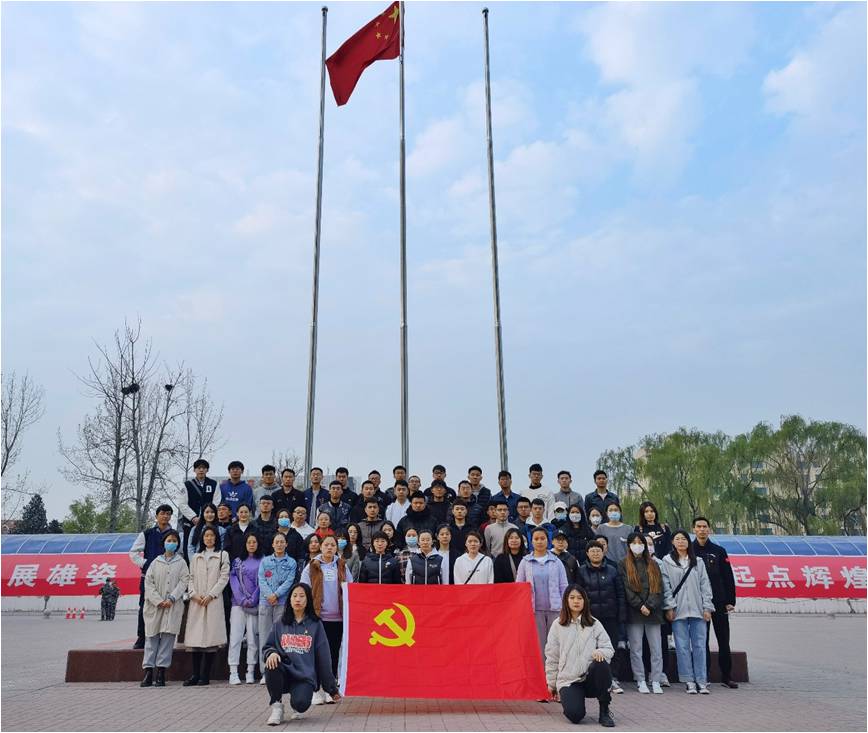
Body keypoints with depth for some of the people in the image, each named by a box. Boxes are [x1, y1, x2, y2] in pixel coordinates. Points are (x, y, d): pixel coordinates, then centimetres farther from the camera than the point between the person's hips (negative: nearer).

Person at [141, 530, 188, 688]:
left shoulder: (181, 562, 9)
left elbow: (183, 581, -1)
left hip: (173, 606, -1)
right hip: (155, 605, 1)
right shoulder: (156, 562, 10)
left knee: (168, 636, -5)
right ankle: (148, 673, 2)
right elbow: (148, 582, 3)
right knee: (151, 637, 0)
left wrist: (171, 599, -13)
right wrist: (158, 601, -9)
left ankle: (161, 672, -2)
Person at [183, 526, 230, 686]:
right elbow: (191, 578, 12)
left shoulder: (223, 555, 9)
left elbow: (224, 577, 0)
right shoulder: (195, 557, 20)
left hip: (213, 601, -3)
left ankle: (205, 676, -4)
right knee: (195, 637, -1)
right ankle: (195, 675, 4)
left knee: (211, 637, -8)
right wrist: (194, 594, -5)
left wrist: (210, 595, -9)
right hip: (196, 602, 3)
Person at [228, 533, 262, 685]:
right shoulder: (237, 561, 11)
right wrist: (242, 600, -9)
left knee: (253, 638, 0)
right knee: (235, 637, -4)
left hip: (255, 604, -1)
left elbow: (262, 583, 1)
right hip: (238, 603, 1)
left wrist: (253, 600, -9)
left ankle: (250, 672, 6)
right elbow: (233, 581, 3)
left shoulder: (262, 561, 7)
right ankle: (233, 673, -3)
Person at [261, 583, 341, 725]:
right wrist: (271, 653, -15)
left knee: (301, 704, -30)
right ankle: (276, 706, -7)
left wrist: (331, 687, 7)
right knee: (272, 665, -31)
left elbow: (323, 656, 6)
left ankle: (295, 705, 11)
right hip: (283, 674, 2)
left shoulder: (315, 625, 6)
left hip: (305, 676, -2)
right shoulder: (280, 624, 11)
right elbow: (266, 647, 12)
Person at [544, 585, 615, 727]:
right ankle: (568, 699, 13)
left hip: (591, 678, 1)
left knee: (601, 665, -34)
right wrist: (551, 683, 11)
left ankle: (604, 712, -15)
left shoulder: (594, 624, 7)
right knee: (575, 715, -26)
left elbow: (609, 649, 3)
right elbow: (552, 657, 9)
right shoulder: (558, 625, 5)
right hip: (568, 680, -1)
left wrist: (600, 652, -20)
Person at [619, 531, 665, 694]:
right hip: (634, 612, -2)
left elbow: (658, 587, 4)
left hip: (653, 612, 2)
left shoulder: (653, 564, 13)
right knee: (636, 648, 1)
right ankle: (640, 681, 10)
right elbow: (626, 589, -3)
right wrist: (640, 606, -12)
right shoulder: (624, 565, 6)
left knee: (656, 648, 1)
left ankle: (656, 682, 7)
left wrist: (649, 605, -9)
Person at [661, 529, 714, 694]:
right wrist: (669, 607, -7)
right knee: (683, 647, 0)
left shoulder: (698, 562, 12)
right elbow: (666, 586, 0)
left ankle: (702, 681, 6)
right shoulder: (667, 562, 5)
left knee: (700, 646, 1)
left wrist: (707, 607, 0)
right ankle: (689, 681, 6)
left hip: (698, 610, 2)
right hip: (678, 611, -1)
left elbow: (705, 585, 8)